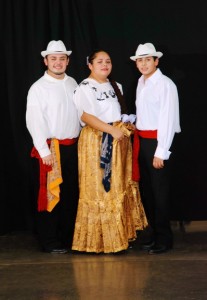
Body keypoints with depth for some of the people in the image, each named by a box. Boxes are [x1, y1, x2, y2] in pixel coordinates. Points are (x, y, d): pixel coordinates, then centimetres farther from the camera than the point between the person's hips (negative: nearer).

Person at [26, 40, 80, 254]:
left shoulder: (72, 84, 9)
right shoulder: (38, 88, -9)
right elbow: (34, 122, -13)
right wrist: (44, 151, -17)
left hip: (72, 146, 6)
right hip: (50, 148, -6)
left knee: (71, 194, 13)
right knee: (49, 194, -1)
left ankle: (68, 237, 25)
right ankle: (49, 242, 9)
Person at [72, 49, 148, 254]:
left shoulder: (114, 86, 17)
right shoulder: (85, 88, -9)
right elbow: (86, 116, -20)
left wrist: (128, 124, 8)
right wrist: (112, 130, -24)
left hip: (118, 142, 8)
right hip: (96, 142, -8)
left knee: (120, 186, 9)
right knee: (99, 188, -5)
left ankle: (120, 232, 17)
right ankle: (101, 238, 1)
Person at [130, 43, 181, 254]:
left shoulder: (165, 84, -13)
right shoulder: (141, 83, 11)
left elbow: (167, 120, -16)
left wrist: (160, 152, -17)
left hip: (157, 140, -8)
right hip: (142, 141, 8)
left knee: (159, 191, -2)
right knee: (146, 189, 14)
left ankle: (164, 239, 10)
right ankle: (154, 234, 26)